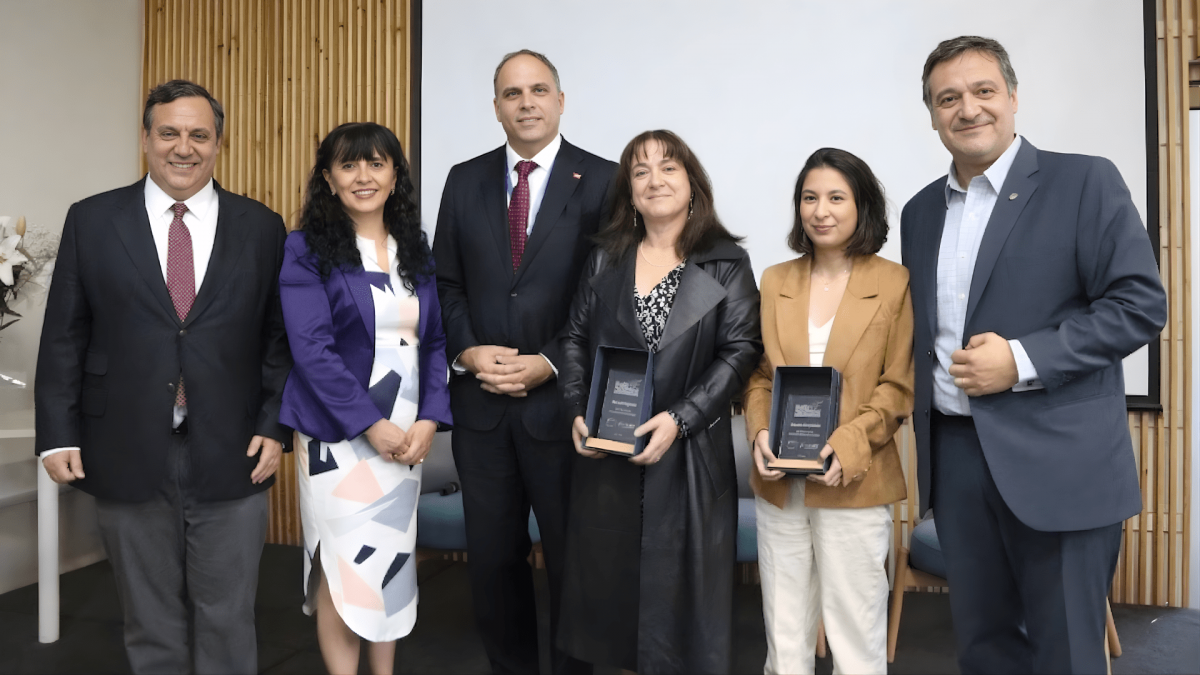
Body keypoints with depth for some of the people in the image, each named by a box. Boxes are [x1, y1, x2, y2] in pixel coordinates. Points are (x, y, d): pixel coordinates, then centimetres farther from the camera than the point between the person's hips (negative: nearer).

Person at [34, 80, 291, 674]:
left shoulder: (261, 227, 4)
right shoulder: (92, 221, 5)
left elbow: (279, 337, 4)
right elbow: (63, 337, 4)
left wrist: (274, 426, -4)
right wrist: (58, 434, -2)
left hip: (231, 455, 0)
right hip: (127, 456, 1)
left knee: (227, 622, 9)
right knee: (150, 624, 14)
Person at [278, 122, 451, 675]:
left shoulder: (415, 251, 11)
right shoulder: (306, 249, -4)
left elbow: (435, 341, 9)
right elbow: (312, 349, -12)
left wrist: (429, 420, -4)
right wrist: (373, 426, -15)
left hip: (407, 436, 5)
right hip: (338, 433, -4)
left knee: (393, 562, 12)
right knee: (344, 568, 1)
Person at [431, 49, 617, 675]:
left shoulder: (602, 181, -4)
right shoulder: (465, 180, 8)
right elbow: (445, 283, 9)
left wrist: (551, 364, -14)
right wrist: (467, 352, -8)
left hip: (563, 401, -3)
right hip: (480, 403, 4)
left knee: (571, 556, 12)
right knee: (491, 557, 15)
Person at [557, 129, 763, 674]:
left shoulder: (727, 263, -1)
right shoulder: (606, 257, 10)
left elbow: (740, 351, -8)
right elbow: (575, 337, 10)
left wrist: (679, 419, -17)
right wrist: (578, 412, -4)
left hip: (689, 453, -3)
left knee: (681, 582, 6)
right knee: (612, 577, 12)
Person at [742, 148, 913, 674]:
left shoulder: (895, 283, -2)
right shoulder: (776, 281, 8)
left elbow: (898, 387, -3)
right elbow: (758, 374, 10)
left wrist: (846, 444, -17)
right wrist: (760, 433, -7)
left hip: (855, 482, -3)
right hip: (779, 483, 3)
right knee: (784, 631, 13)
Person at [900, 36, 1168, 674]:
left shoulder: (1084, 182, -4)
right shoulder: (920, 211, 12)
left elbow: (1140, 304, -9)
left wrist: (1022, 360, -18)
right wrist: (922, 412, 4)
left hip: (1057, 462, -5)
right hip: (954, 454, 5)